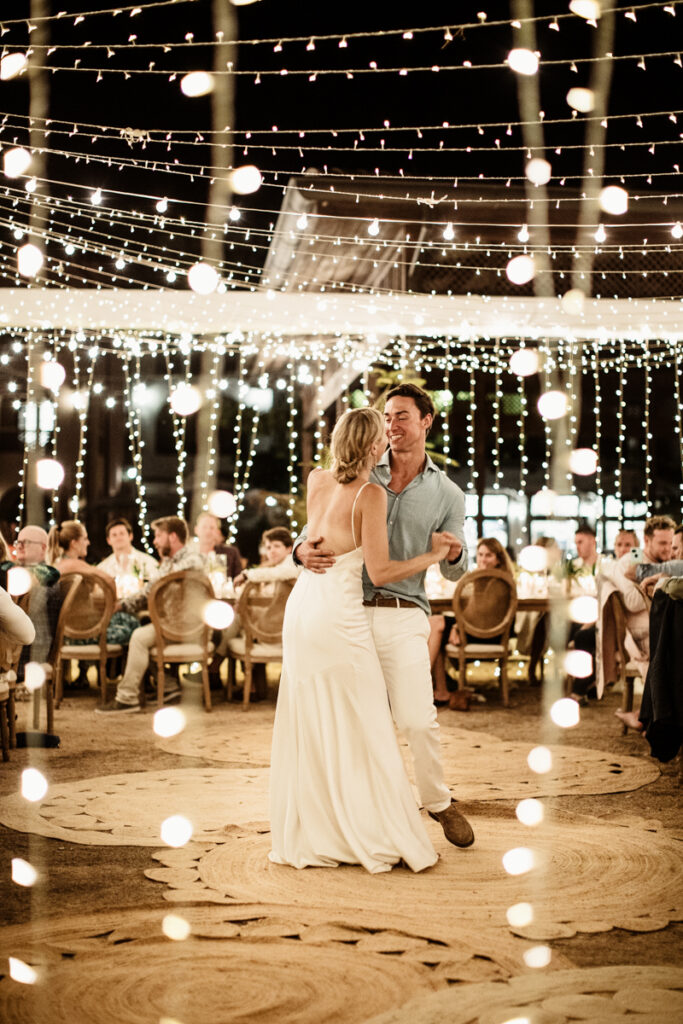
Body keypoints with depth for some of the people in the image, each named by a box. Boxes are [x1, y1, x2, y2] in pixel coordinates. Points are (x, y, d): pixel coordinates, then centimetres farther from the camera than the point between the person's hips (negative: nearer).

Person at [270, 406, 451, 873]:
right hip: (339, 614, -7)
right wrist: (433, 555, -4)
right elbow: (380, 572, -16)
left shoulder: (316, 480, 6)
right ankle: (380, 837, 8)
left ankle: (307, 838, 18)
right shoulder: (371, 494, -13)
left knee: (308, 729, 12)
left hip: (302, 606, 7)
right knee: (359, 730, 1)